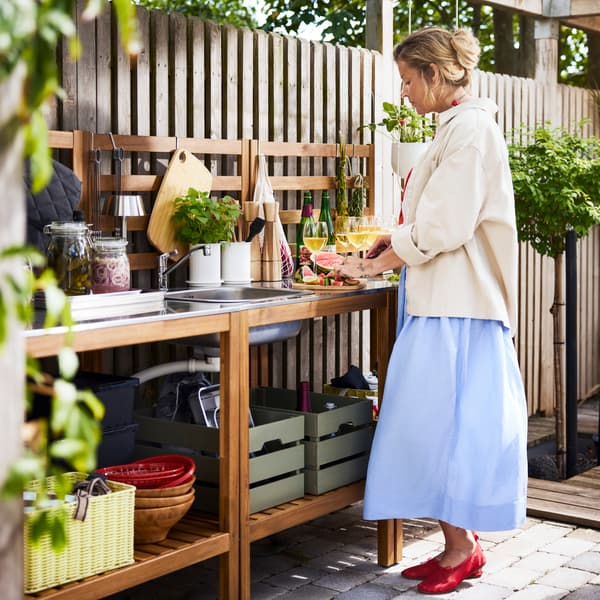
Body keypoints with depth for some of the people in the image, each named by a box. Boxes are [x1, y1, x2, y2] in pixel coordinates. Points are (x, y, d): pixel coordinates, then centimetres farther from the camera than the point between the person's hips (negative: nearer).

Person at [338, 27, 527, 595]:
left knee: (443, 421, -4)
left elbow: (443, 227, -18)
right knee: (442, 422, 10)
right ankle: (460, 542, 18)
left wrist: (377, 264, -7)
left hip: (457, 308, -10)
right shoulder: (454, 128, 16)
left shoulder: (470, 129, -14)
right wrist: (397, 240, 9)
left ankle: (462, 546, 7)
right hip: (441, 301, 10)